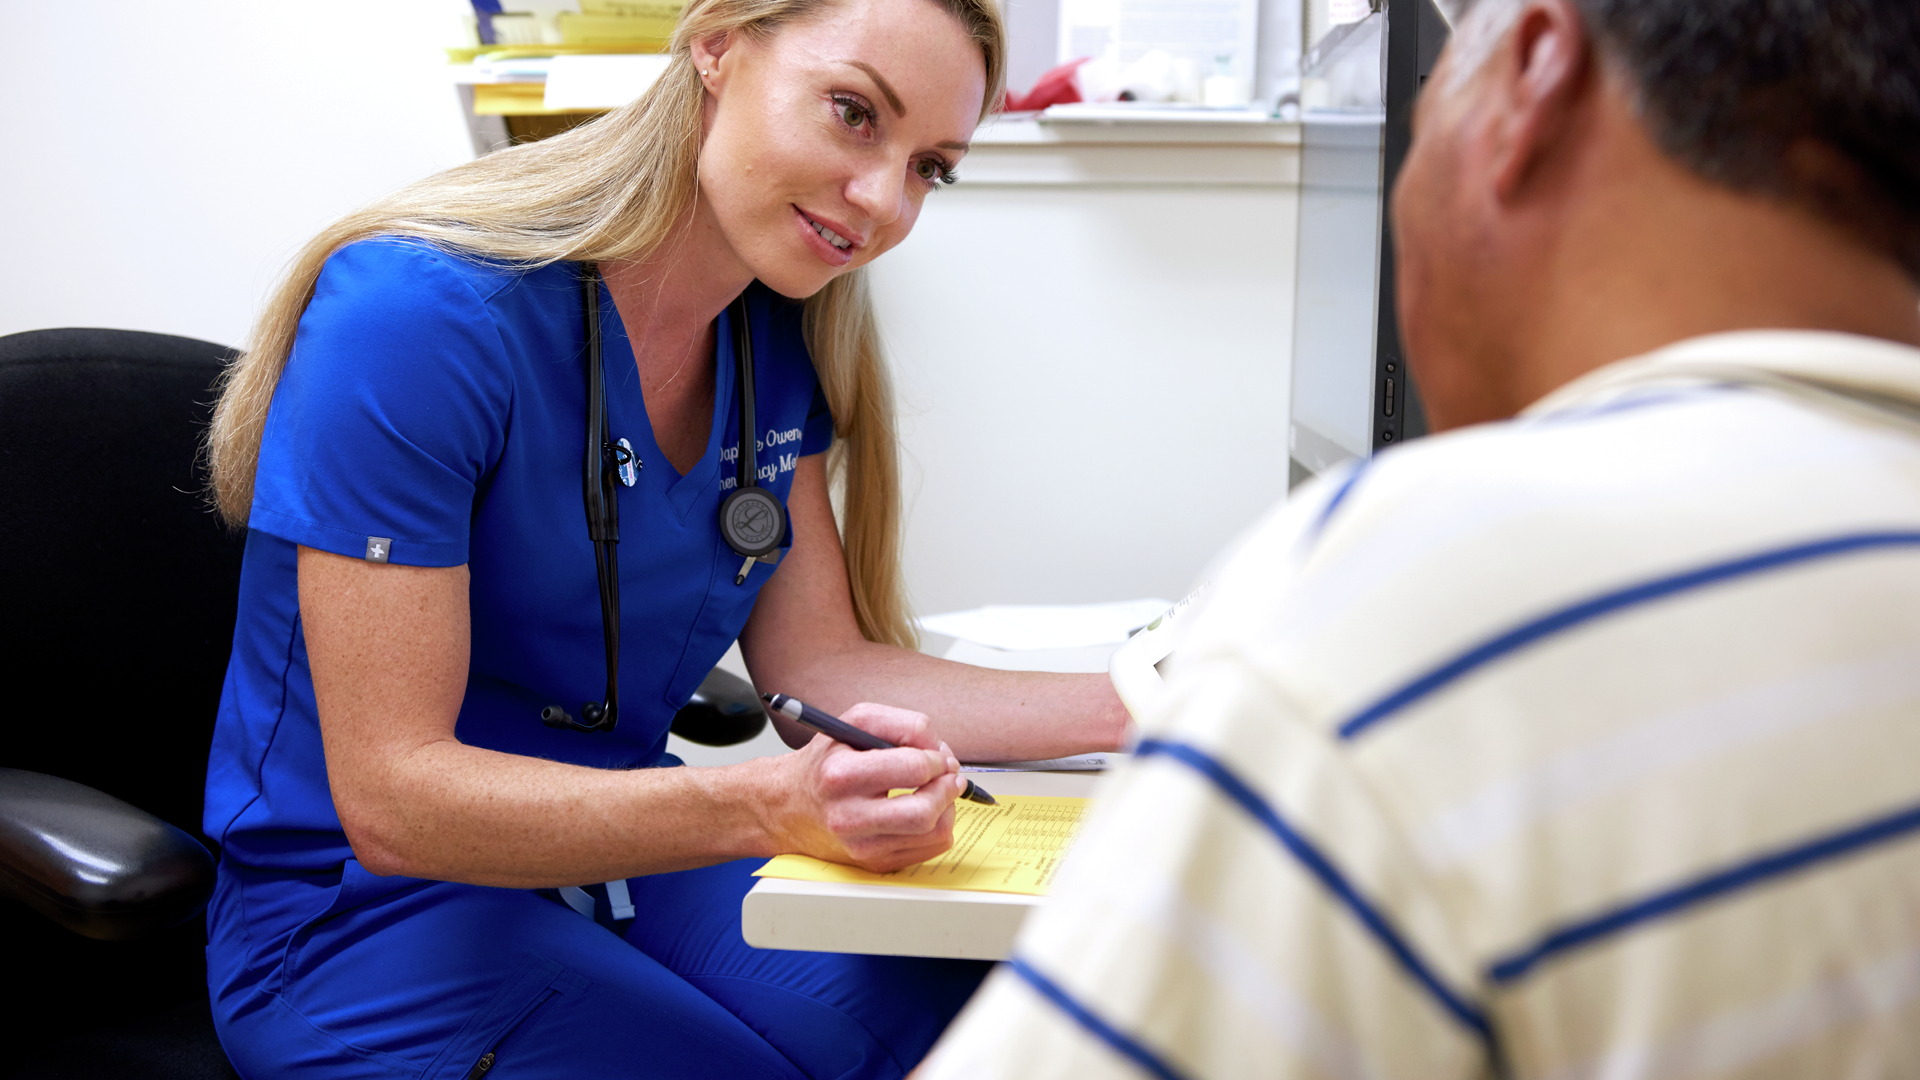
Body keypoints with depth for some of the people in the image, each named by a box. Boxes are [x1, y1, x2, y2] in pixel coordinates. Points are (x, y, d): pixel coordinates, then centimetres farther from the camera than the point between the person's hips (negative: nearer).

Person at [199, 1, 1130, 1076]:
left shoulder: (777, 337, 1)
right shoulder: (419, 313, -24)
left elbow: (822, 662, 2)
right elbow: (390, 797, -26)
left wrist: (1136, 706, -10)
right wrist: (769, 806, -39)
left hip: (623, 855, 6)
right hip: (368, 909, -6)